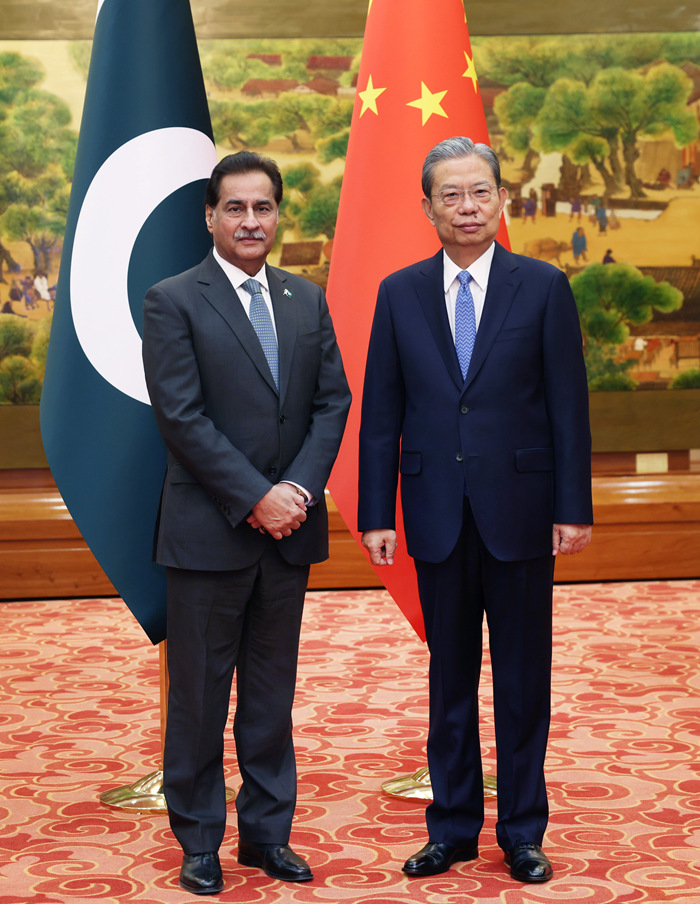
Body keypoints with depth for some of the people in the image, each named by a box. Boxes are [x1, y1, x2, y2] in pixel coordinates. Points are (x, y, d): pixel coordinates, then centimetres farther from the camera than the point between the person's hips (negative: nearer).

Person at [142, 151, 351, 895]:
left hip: (288, 527, 5)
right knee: (199, 694, 4)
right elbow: (180, 416, -12)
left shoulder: (307, 301, 11)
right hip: (208, 529, -4)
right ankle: (199, 842, 16)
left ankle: (267, 832, 23)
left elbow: (333, 401, 7)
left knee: (272, 692, 12)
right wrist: (255, 498, -16)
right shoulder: (173, 302, -5)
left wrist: (299, 488, -9)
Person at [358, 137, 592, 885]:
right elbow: (381, 415, 4)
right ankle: (453, 826, 21)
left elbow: (568, 405, -2)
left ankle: (522, 831, 18)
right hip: (438, 515, 2)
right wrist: (376, 514, -1)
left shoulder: (543, 287, -1)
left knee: (523, 677, 6)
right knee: (449, 676, 10)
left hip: (519, 512, -1)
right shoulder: (400, 294, 4)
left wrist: (573, 508, -7)